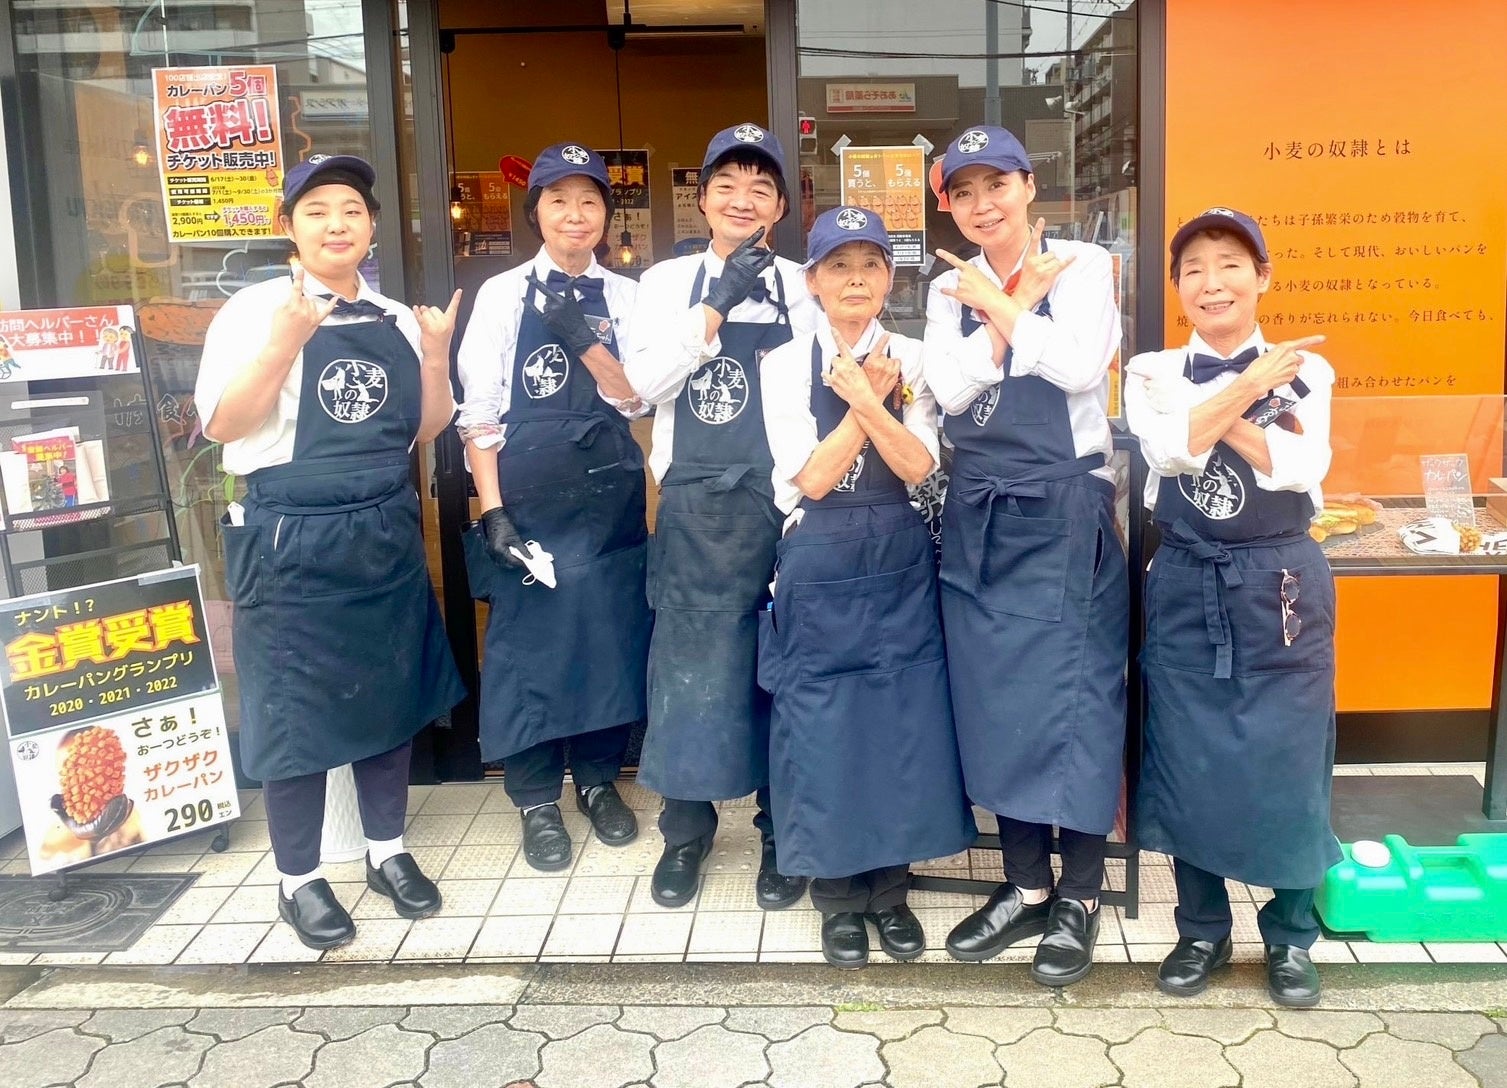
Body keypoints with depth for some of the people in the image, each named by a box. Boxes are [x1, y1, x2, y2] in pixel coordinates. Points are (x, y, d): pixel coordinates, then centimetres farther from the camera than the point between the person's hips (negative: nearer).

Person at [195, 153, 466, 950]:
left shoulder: (396, 320, 7)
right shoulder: (255, 309, -7)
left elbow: (424, 431, 10)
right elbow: (223, 425, -14)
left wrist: (436, 357, -7)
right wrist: (286, 343, -25)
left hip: (385, 534, 5)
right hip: (293, 542, -5)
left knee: (388, 695, 14)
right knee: (296, 708, 5)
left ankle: (387, 851, 31)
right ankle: (299, 880, 21)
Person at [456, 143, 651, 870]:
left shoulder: (625, 296, 5)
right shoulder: (502, 294, -1)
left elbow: (637, 399, -4)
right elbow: (480, 410, -3)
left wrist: (583, 340, -17)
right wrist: (491, 509, -9)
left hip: (609, 494, 2)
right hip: (527, 495, -2)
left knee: (610, 635, 10)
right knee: (527, 639, 5)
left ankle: (599, 778, 28)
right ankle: (536, 798, 20)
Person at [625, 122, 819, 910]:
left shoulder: (806, 288, 3)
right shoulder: (668, 282, 5)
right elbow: (644, 383, -7)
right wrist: (718, 306, -14)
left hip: (785, 505, 0)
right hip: (695, 507, 1)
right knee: (689, 665, 6)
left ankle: (782, 833, 25)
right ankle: (685, 829, 25)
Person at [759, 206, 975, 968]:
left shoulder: (912, 359, 3)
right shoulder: (786, 365, -2)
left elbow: (919, 466, -9)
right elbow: (813, 478, -11)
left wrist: (868, 397, -18)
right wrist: (869, 400, -11)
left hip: (900, 563, 2)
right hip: (819, 569, -1)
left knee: (903, 725, 6)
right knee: (822, 726, 4)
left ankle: (890, 888, 24)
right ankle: (837, 894, 22)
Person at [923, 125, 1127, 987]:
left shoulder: (1083, 267, 0)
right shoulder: (950, 291, 10)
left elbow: (1082, 366, -17)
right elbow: (951, 390, -6)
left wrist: (1001, 306, -9)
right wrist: (1018, 305, -9)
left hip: (1066, 509, -4)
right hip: (981, 514, 5)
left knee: (1075, 694, -2)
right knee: (995, 700, 8)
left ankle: (1081, 894, 12)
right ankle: (1026, 884, 21)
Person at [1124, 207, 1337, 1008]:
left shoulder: (1303, 371, 1)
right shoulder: (1153, 373, 2)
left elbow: (1300, 466, -15)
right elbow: (1170, 449, -17)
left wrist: (1213, 414, -16)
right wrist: (1248, 386, -14)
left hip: (1280, 583, 0)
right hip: (1186, 586, 1)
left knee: (1288, 760, 4)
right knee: (1188, 758, 7)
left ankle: (1291, 933, 24)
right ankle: (1203, 928, 25)